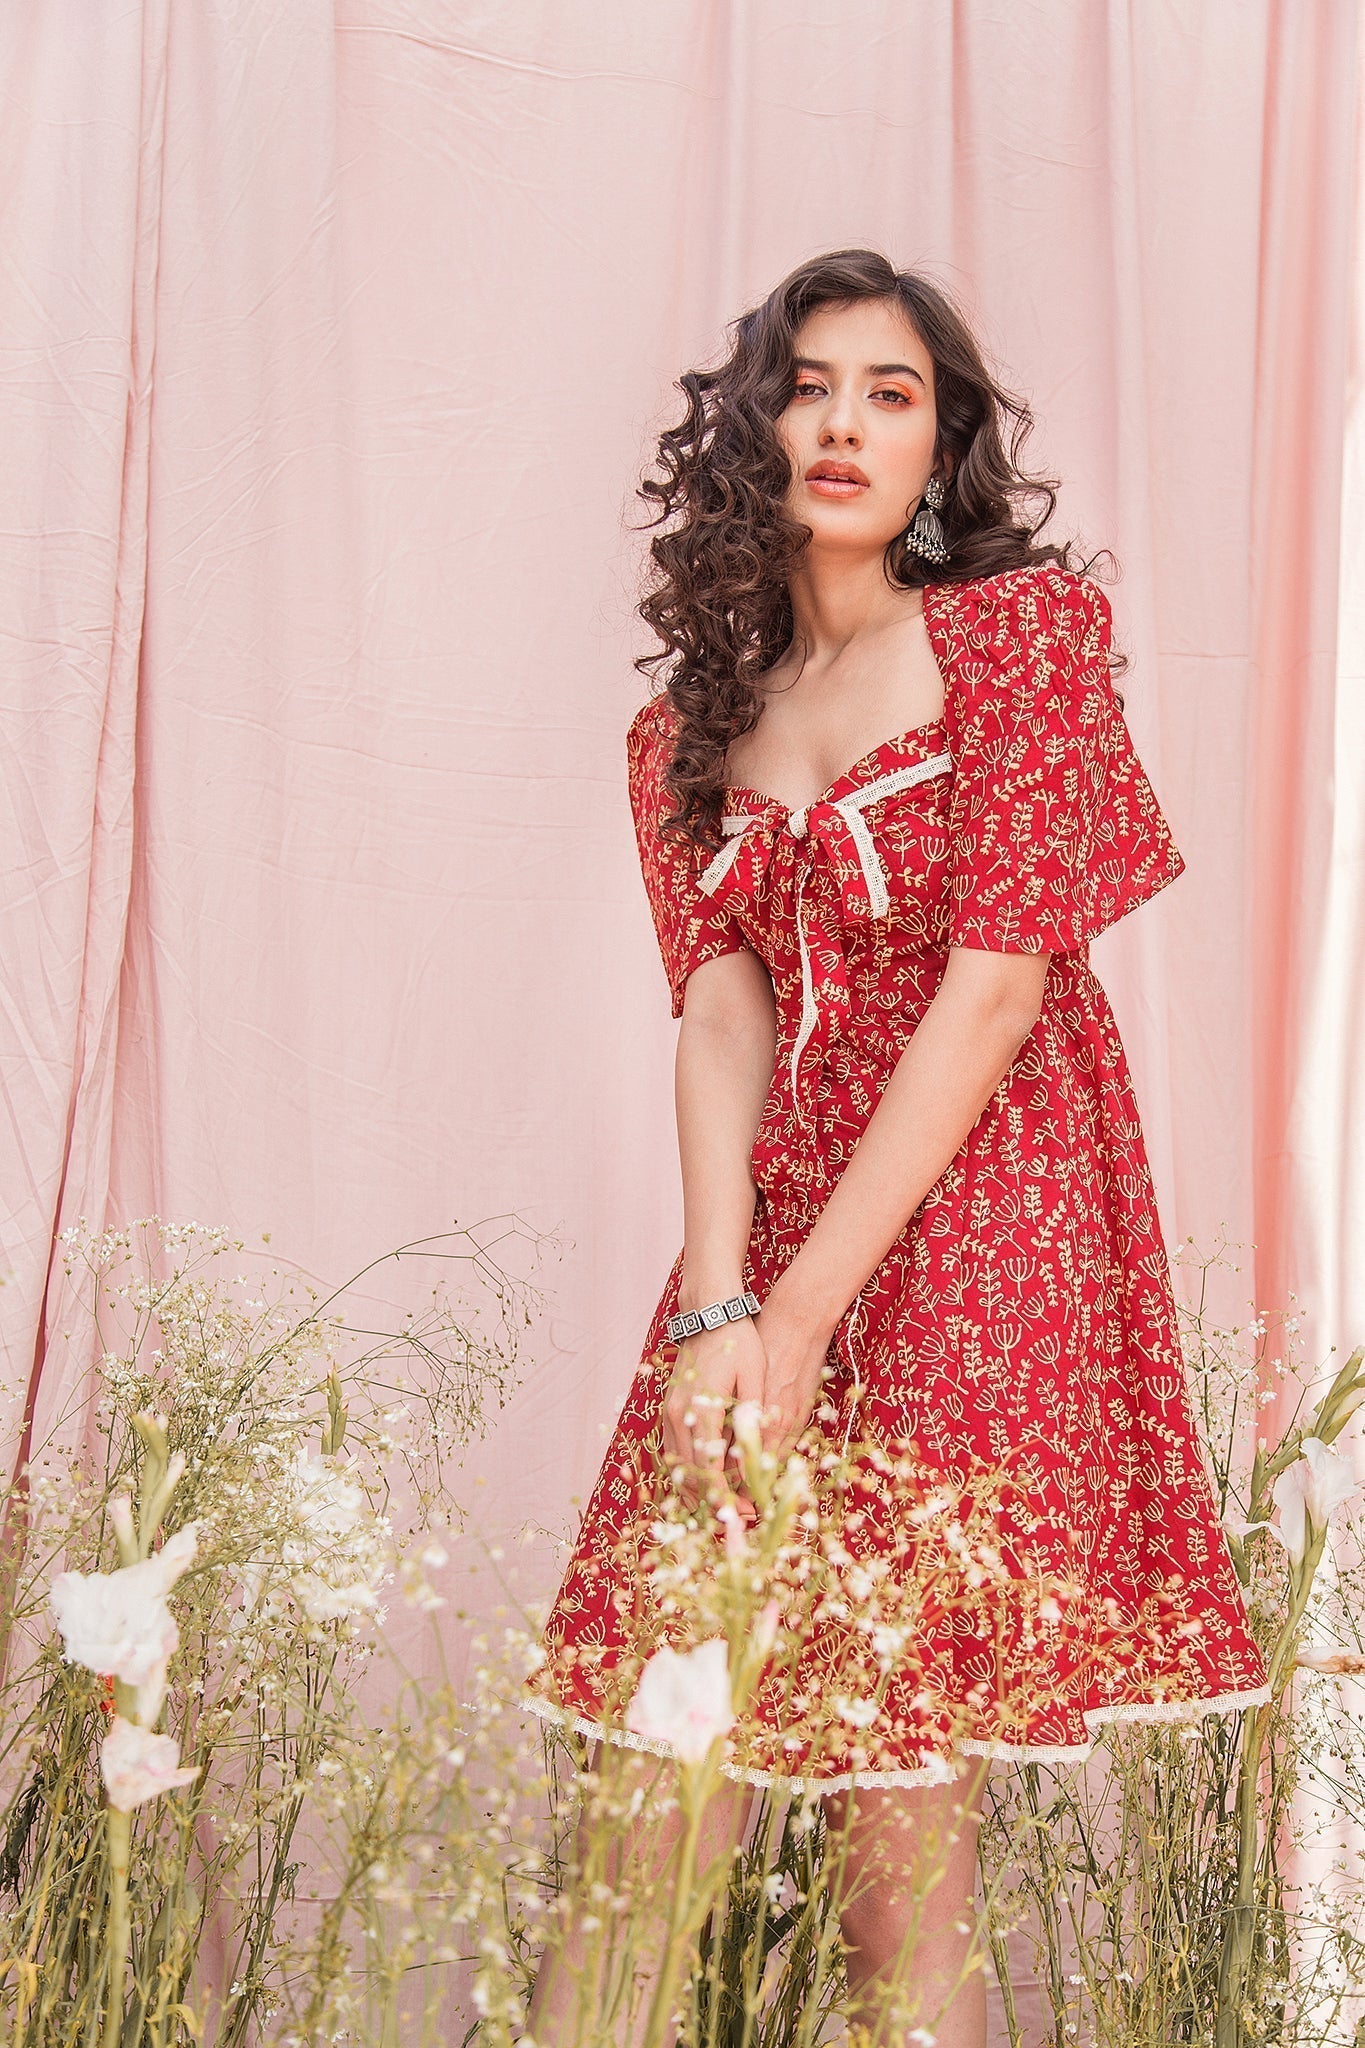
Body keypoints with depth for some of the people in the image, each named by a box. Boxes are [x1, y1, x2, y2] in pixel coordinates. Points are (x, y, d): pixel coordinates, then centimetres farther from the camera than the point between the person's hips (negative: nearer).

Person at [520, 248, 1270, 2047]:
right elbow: (722, 1014, 2)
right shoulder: (689, 729, 15)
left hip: (982, 1223, -4)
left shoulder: (1028, 631, 2)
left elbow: (997, 986, -8)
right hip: (770, 1233, 4)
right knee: (659, 1782, -2)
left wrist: (806, 1309, -14)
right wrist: (713, 1311, -15)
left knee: (903, 1799, -4)